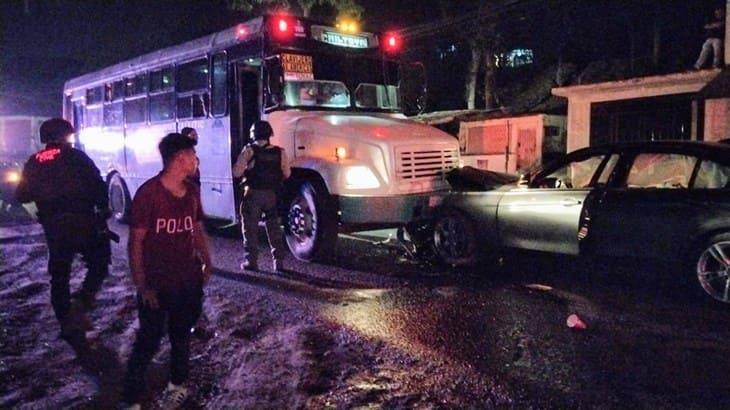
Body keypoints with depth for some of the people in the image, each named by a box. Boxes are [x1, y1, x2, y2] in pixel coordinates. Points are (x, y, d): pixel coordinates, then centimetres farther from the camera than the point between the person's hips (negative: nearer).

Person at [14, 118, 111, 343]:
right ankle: (80, 303, -11)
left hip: (53, 227, 4)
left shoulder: (34, 162, 8)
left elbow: (22, 195, 11)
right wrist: (103, 209, 4)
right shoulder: (76, 156, -4)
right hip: (82, 222, -4)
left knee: (59, 275, 15)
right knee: (99, 262, 12)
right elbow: (98, 186, -10)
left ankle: (67, 325, 20)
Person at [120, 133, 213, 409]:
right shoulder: (148, 193, -17)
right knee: (148, 342, 4)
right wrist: (141, 285, -16)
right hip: (157, 284, -6)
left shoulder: (192, 191, 3)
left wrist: (206, 262, 11)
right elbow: (136, 241, -15)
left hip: (189, 280, 6)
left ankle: (177, 383, 40)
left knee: (181, 336, 20)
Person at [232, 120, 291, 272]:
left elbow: (237, 172, -14)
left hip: (253, 193, -3)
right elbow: (286, 174, 5)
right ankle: (279, 263, 13)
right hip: (272, 194, 3)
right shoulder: (280, 152, -1)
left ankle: (251, 261, 6)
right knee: (274, 229, 13)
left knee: (250, 229, 7)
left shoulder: (249, 151, -10)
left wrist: (247, 170, 5)